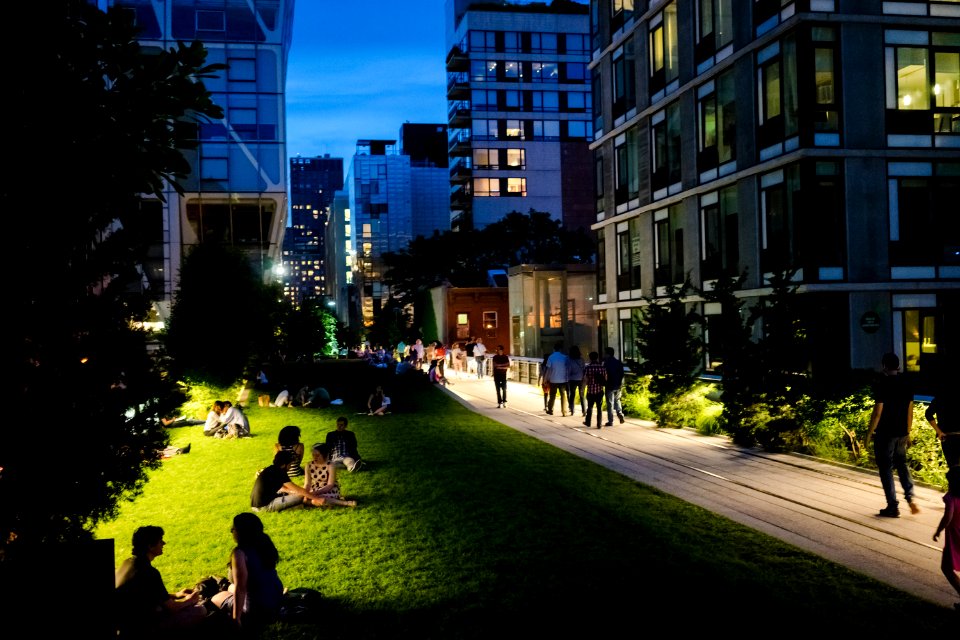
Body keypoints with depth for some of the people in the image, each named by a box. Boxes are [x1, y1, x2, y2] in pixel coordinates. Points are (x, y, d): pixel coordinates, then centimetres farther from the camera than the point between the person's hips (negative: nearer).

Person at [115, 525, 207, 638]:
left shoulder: (129, 562, 3)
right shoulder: (149, 572, -24)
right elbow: (170, 608, -15)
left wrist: (175, 595, 15)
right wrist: (189, 600, 5)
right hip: (139, 628, -9)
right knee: (200, 611, -13)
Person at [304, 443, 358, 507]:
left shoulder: (331, 466, -15)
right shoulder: (309, 465, -1)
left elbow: (330, 485, -17)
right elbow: (307, 483, -3)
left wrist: (316, 493, -29)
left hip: (330, 491, -6)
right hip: (315, 491, 6)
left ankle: (345, 503, -30)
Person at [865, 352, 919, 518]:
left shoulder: (883, 385, -15)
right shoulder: (907, 384, 5)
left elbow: (877, 413, -16)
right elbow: (910, 411, 10)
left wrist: (869, 434, -8)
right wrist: (908, 433, 20)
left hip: (885, 434, -6)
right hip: (901, 433, 6)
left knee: (886, 469, 3)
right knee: (901, 464, 21)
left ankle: (893, 507, 5)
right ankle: (910, 497, 4)